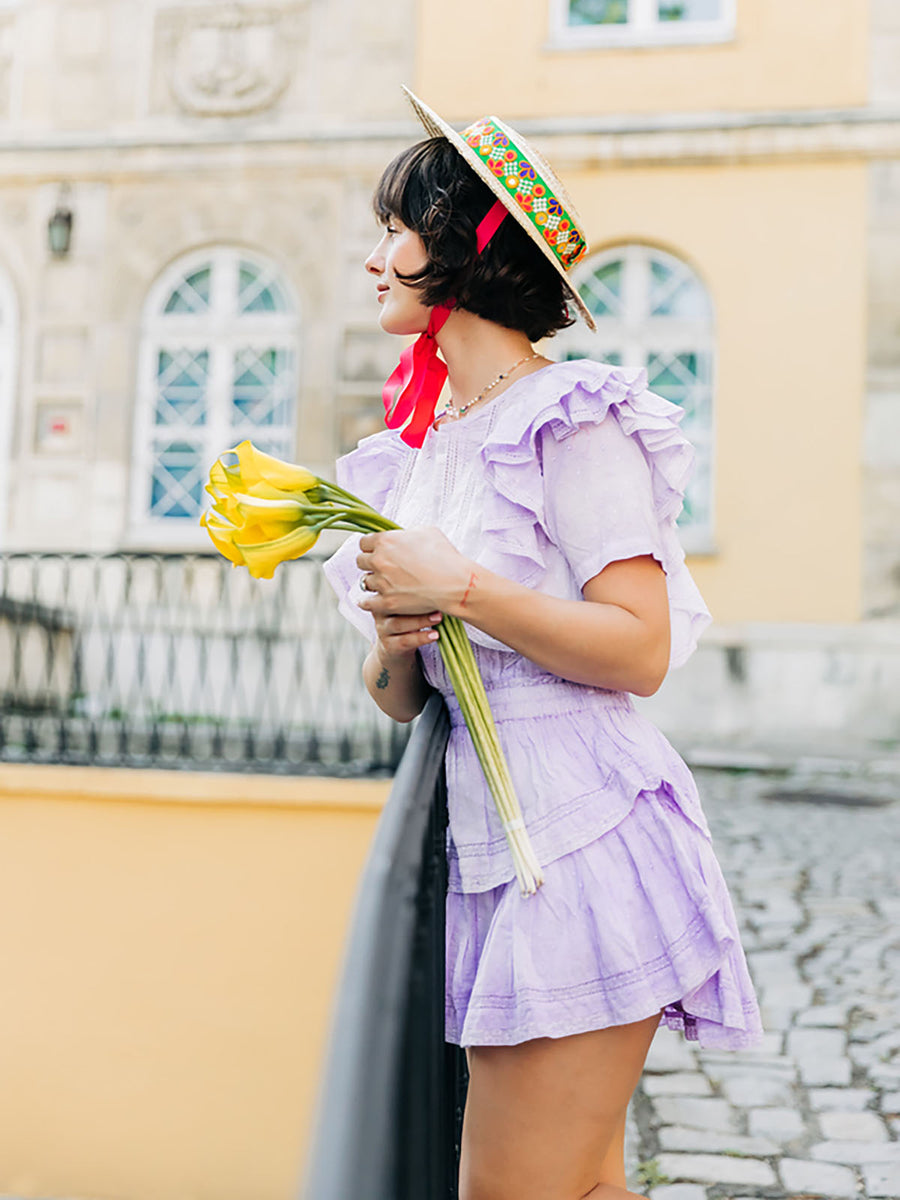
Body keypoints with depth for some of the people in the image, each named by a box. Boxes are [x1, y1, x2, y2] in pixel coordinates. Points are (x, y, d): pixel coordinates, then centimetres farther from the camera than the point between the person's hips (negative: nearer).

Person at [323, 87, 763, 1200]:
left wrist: (458, 588, -17)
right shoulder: (421, 444, 15)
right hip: (487, 844, 8)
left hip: (579, 843, -8)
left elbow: (642, 650, -17)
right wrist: (395, 648, -5)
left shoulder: (569, 421, -8)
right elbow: (398, 697, 17)